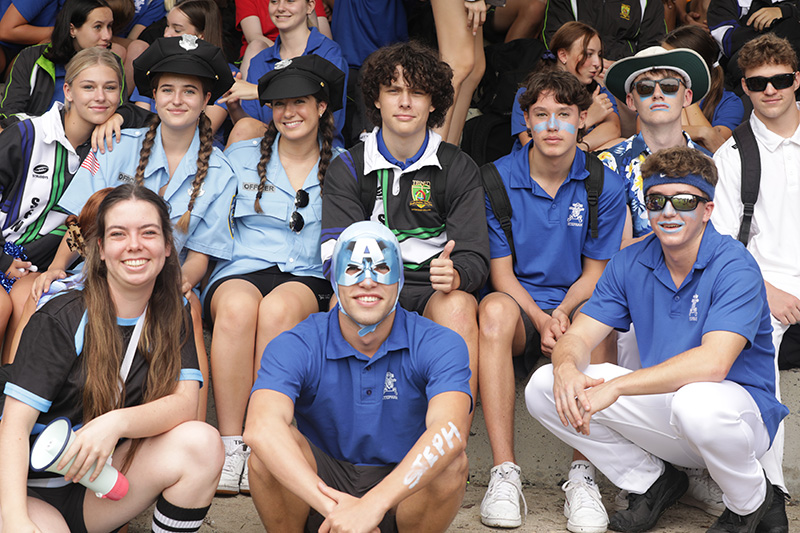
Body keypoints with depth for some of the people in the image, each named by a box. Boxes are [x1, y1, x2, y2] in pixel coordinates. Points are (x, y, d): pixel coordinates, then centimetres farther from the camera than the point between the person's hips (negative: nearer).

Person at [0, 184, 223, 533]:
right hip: (33, 492, -4)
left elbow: (185, 402, -11)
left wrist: (117, 423, -31)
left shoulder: (172, 320, 3)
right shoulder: (62, 320, -12)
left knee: (201, 443, -20)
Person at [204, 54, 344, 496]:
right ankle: (229, 444, -33)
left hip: (309, 279, -1)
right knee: (238, 305, -36)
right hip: (240, 270, 1)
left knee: (279, 308, -37)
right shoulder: (241, 158, 15)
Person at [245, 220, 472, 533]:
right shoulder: (297, 347, -12)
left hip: (403, 494, 0)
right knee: (273, 447, -29)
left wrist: (373, 505, -47)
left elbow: (450, 432, -33)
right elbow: (261, 428, -33)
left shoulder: (440, 346, -13)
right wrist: (331, 504, -47)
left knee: (452, 462, -31)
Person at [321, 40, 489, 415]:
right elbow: (335, 254, -3)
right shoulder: (347, 169, 9)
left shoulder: (459, 169, 8)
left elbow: (474, 257, 0)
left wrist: (454, 276, -26)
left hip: (434, 293, 0)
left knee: (457, 305, -33)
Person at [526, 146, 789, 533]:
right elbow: (578, 336, -4)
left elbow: (713, 363, -31)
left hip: (739, 415, -5)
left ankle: (750, 499, -6)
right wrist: (566, 371, -29)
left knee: (696, 402, -42)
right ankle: (652, 482, 6)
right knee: (543, 387, -11)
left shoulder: (735, 267, -18)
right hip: (662, 410, 5)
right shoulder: (630, 263, 1)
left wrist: (616, 386, -36)